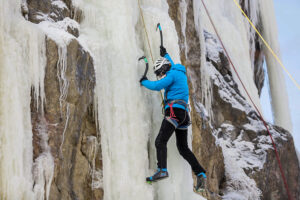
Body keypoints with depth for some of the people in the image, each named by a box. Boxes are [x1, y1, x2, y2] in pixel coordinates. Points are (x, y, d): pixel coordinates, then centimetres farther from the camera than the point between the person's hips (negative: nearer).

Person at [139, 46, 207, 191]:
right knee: (183, 148, 11)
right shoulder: (180, 73, 25)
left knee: (160, 141, -16)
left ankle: (162, 170, -32)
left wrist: (144, 82, 6)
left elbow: (157, 86, -11)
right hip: (183, 114, 10)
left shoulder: (172, 74, -3)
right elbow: (172, 66, 48)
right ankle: (200, 174, 4)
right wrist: (165, 55, 61)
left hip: (174, 111, -10)